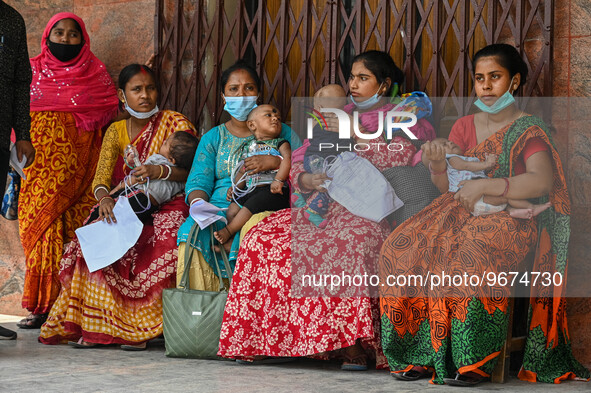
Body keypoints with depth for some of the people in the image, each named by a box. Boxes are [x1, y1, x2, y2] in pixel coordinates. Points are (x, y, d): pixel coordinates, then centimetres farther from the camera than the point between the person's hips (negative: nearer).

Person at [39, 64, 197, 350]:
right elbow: (101, 178, -1)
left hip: (168, 205, -3)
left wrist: (160, 172, -30)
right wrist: (104, 198, -25)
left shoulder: (175, 123, 0)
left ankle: (138, 328, -28)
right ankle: (95, 326, -23)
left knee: (162, 241, -36)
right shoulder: (116, 131, 12)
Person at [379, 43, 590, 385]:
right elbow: (448, 187, 13)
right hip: (463, 212, 6)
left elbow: (542, 181, -18)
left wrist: (485, 186, -24)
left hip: (512, 216, -5)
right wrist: (438, 167, -10)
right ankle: (420, 352, -19)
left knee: (469, 254, -39)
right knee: (400, 248, -23)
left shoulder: (529, 129, 0)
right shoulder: (465, 127, 17)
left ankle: (472, 359, -30)